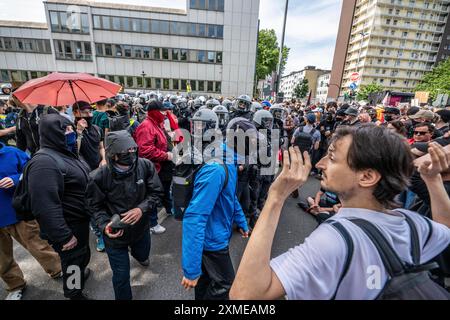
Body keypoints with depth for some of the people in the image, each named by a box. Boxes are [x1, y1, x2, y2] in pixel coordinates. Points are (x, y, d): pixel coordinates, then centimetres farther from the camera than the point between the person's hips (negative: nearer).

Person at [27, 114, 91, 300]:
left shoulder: (66, 154, 6)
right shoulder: (45, 162, -27)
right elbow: (46, 206, -31)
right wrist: (63, 236, -27)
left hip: (80, 221, 9)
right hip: (69, 227, -9)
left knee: (83, 254, 30)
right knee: (73, 261, 13)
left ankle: (80, 273, 56)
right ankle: (75, 294, 36)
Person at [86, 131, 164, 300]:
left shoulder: (146, 166, -21)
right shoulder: (99, 177, -24)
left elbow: (156, 192, -11)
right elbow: (95, 205, -8)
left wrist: (142, 209, -26)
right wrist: (105, 224, -23)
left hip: (141, 227, 3)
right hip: (115, 234, -3)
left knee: (143, 255, 33)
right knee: (121, 276, 13)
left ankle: (139, 255, 72)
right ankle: (124, 297, 47)